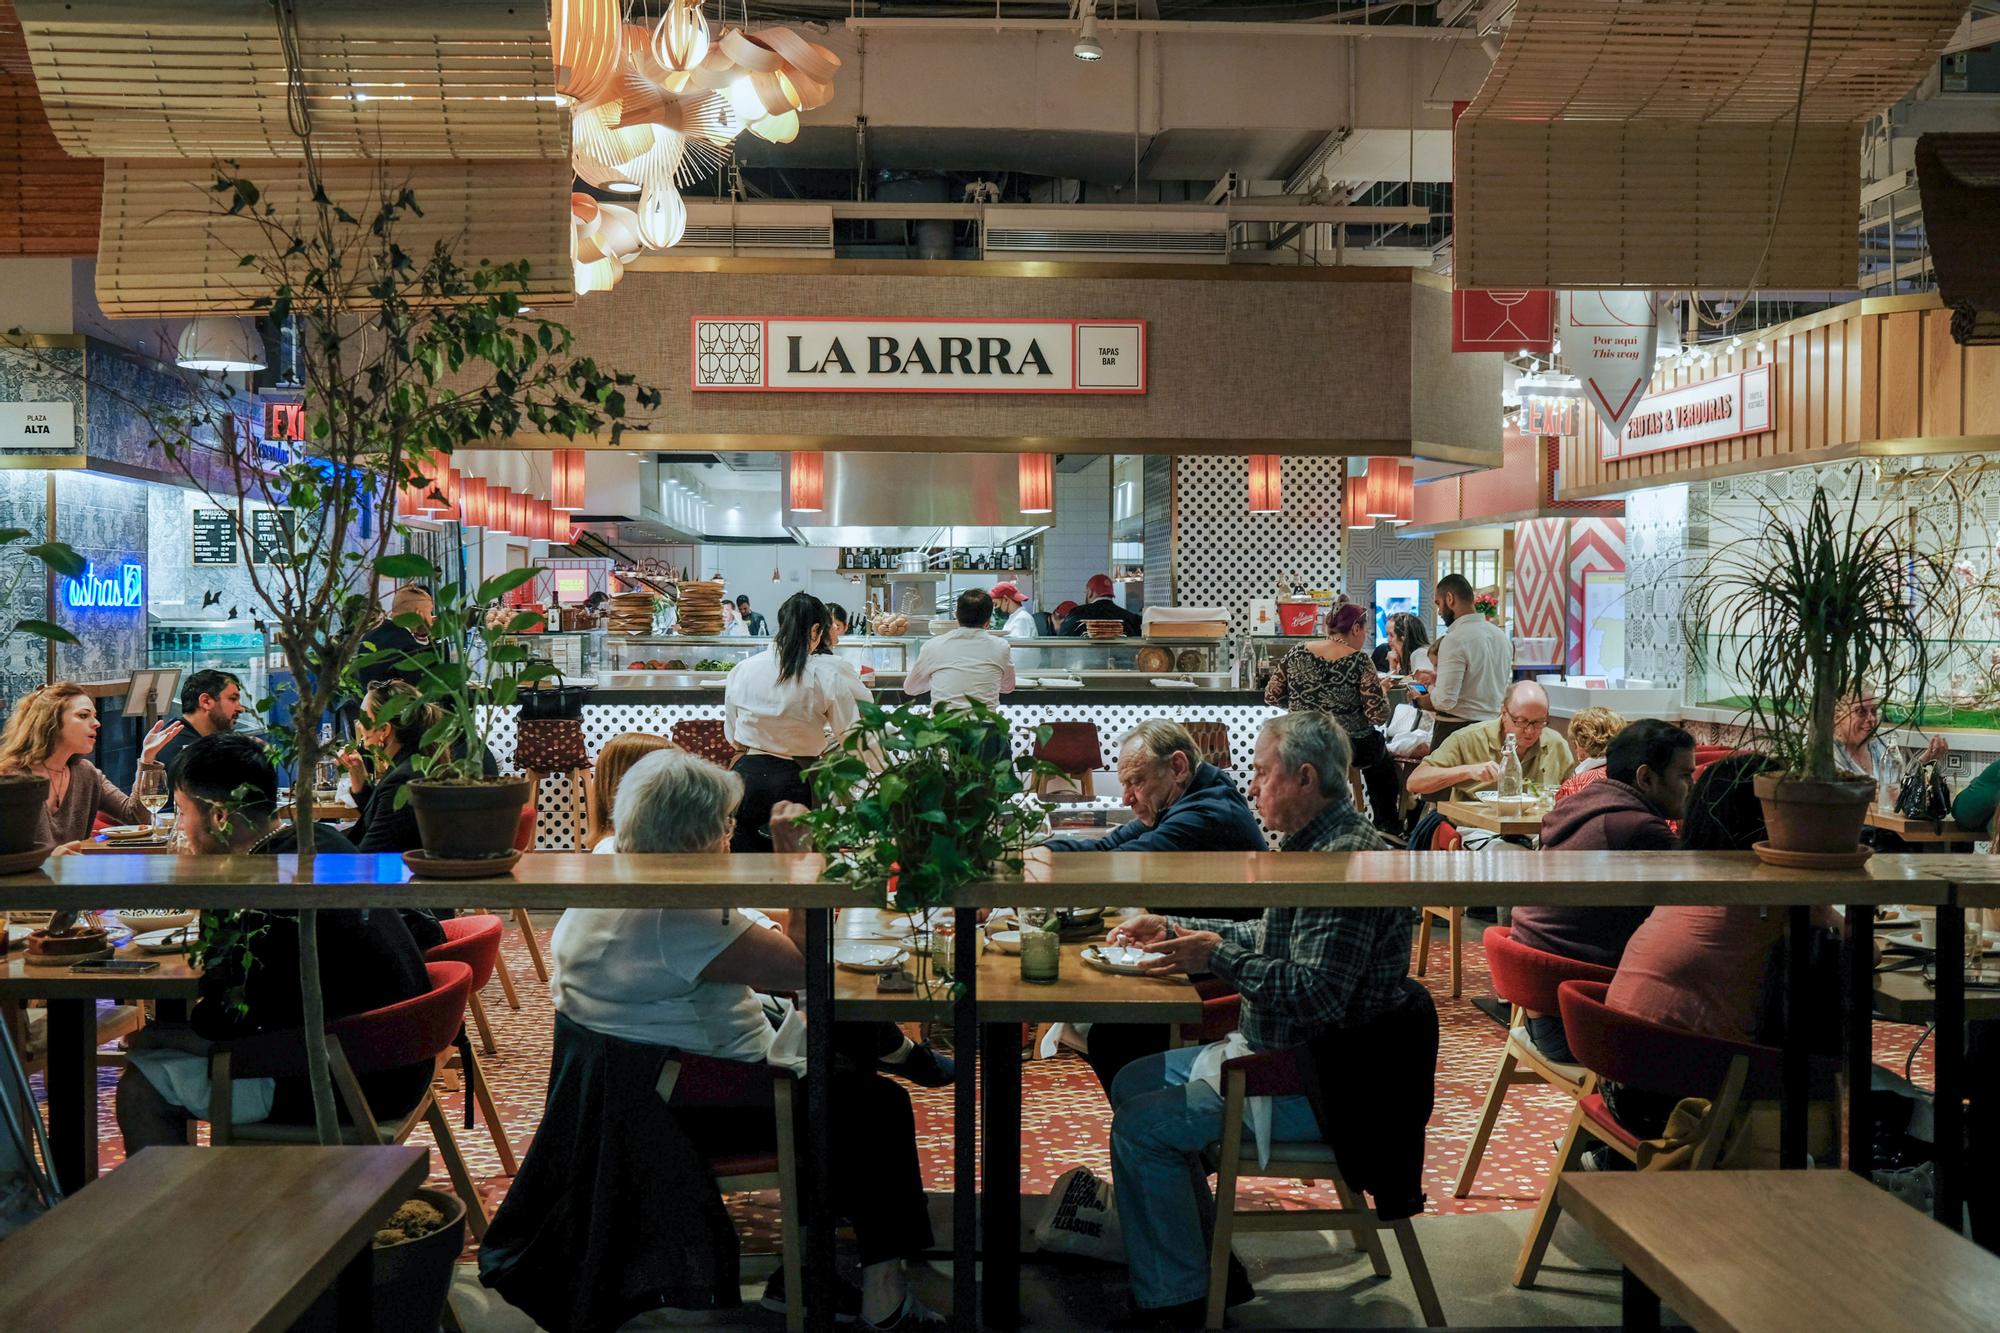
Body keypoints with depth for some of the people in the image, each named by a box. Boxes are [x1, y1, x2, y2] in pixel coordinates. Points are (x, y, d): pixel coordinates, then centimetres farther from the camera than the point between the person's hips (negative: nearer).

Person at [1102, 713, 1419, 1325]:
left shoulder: (1349, 858, -24)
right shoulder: (1316, 844, 9)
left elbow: (1315, 995, -30)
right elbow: (1269, 940, 22)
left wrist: (1217, 957, -21)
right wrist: (1175, 928, 13)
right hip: (1276, 1051, 11)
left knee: (1143, 1128, -17)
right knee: (1134, 1082, 15)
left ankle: (1173, 1302, -2)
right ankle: (1208, 1261, 20)